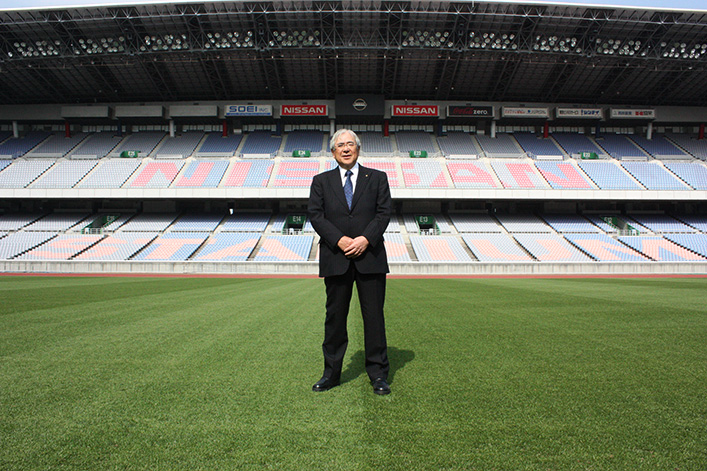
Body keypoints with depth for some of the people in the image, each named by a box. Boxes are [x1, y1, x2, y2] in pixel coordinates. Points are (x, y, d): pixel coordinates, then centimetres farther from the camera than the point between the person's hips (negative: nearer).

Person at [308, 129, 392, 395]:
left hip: (370, 256, 0)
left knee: (374, 316, 3)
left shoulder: (377, 178, 11)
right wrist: (340, 240, -12)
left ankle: (378, 374, 16)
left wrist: (365, 239, -13)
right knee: (335, 317, 8)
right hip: (335, 258, 1)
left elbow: (384, 212, 2)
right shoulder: (321, 181, 12)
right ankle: (331, 373, 22)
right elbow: (315, 215, 2)